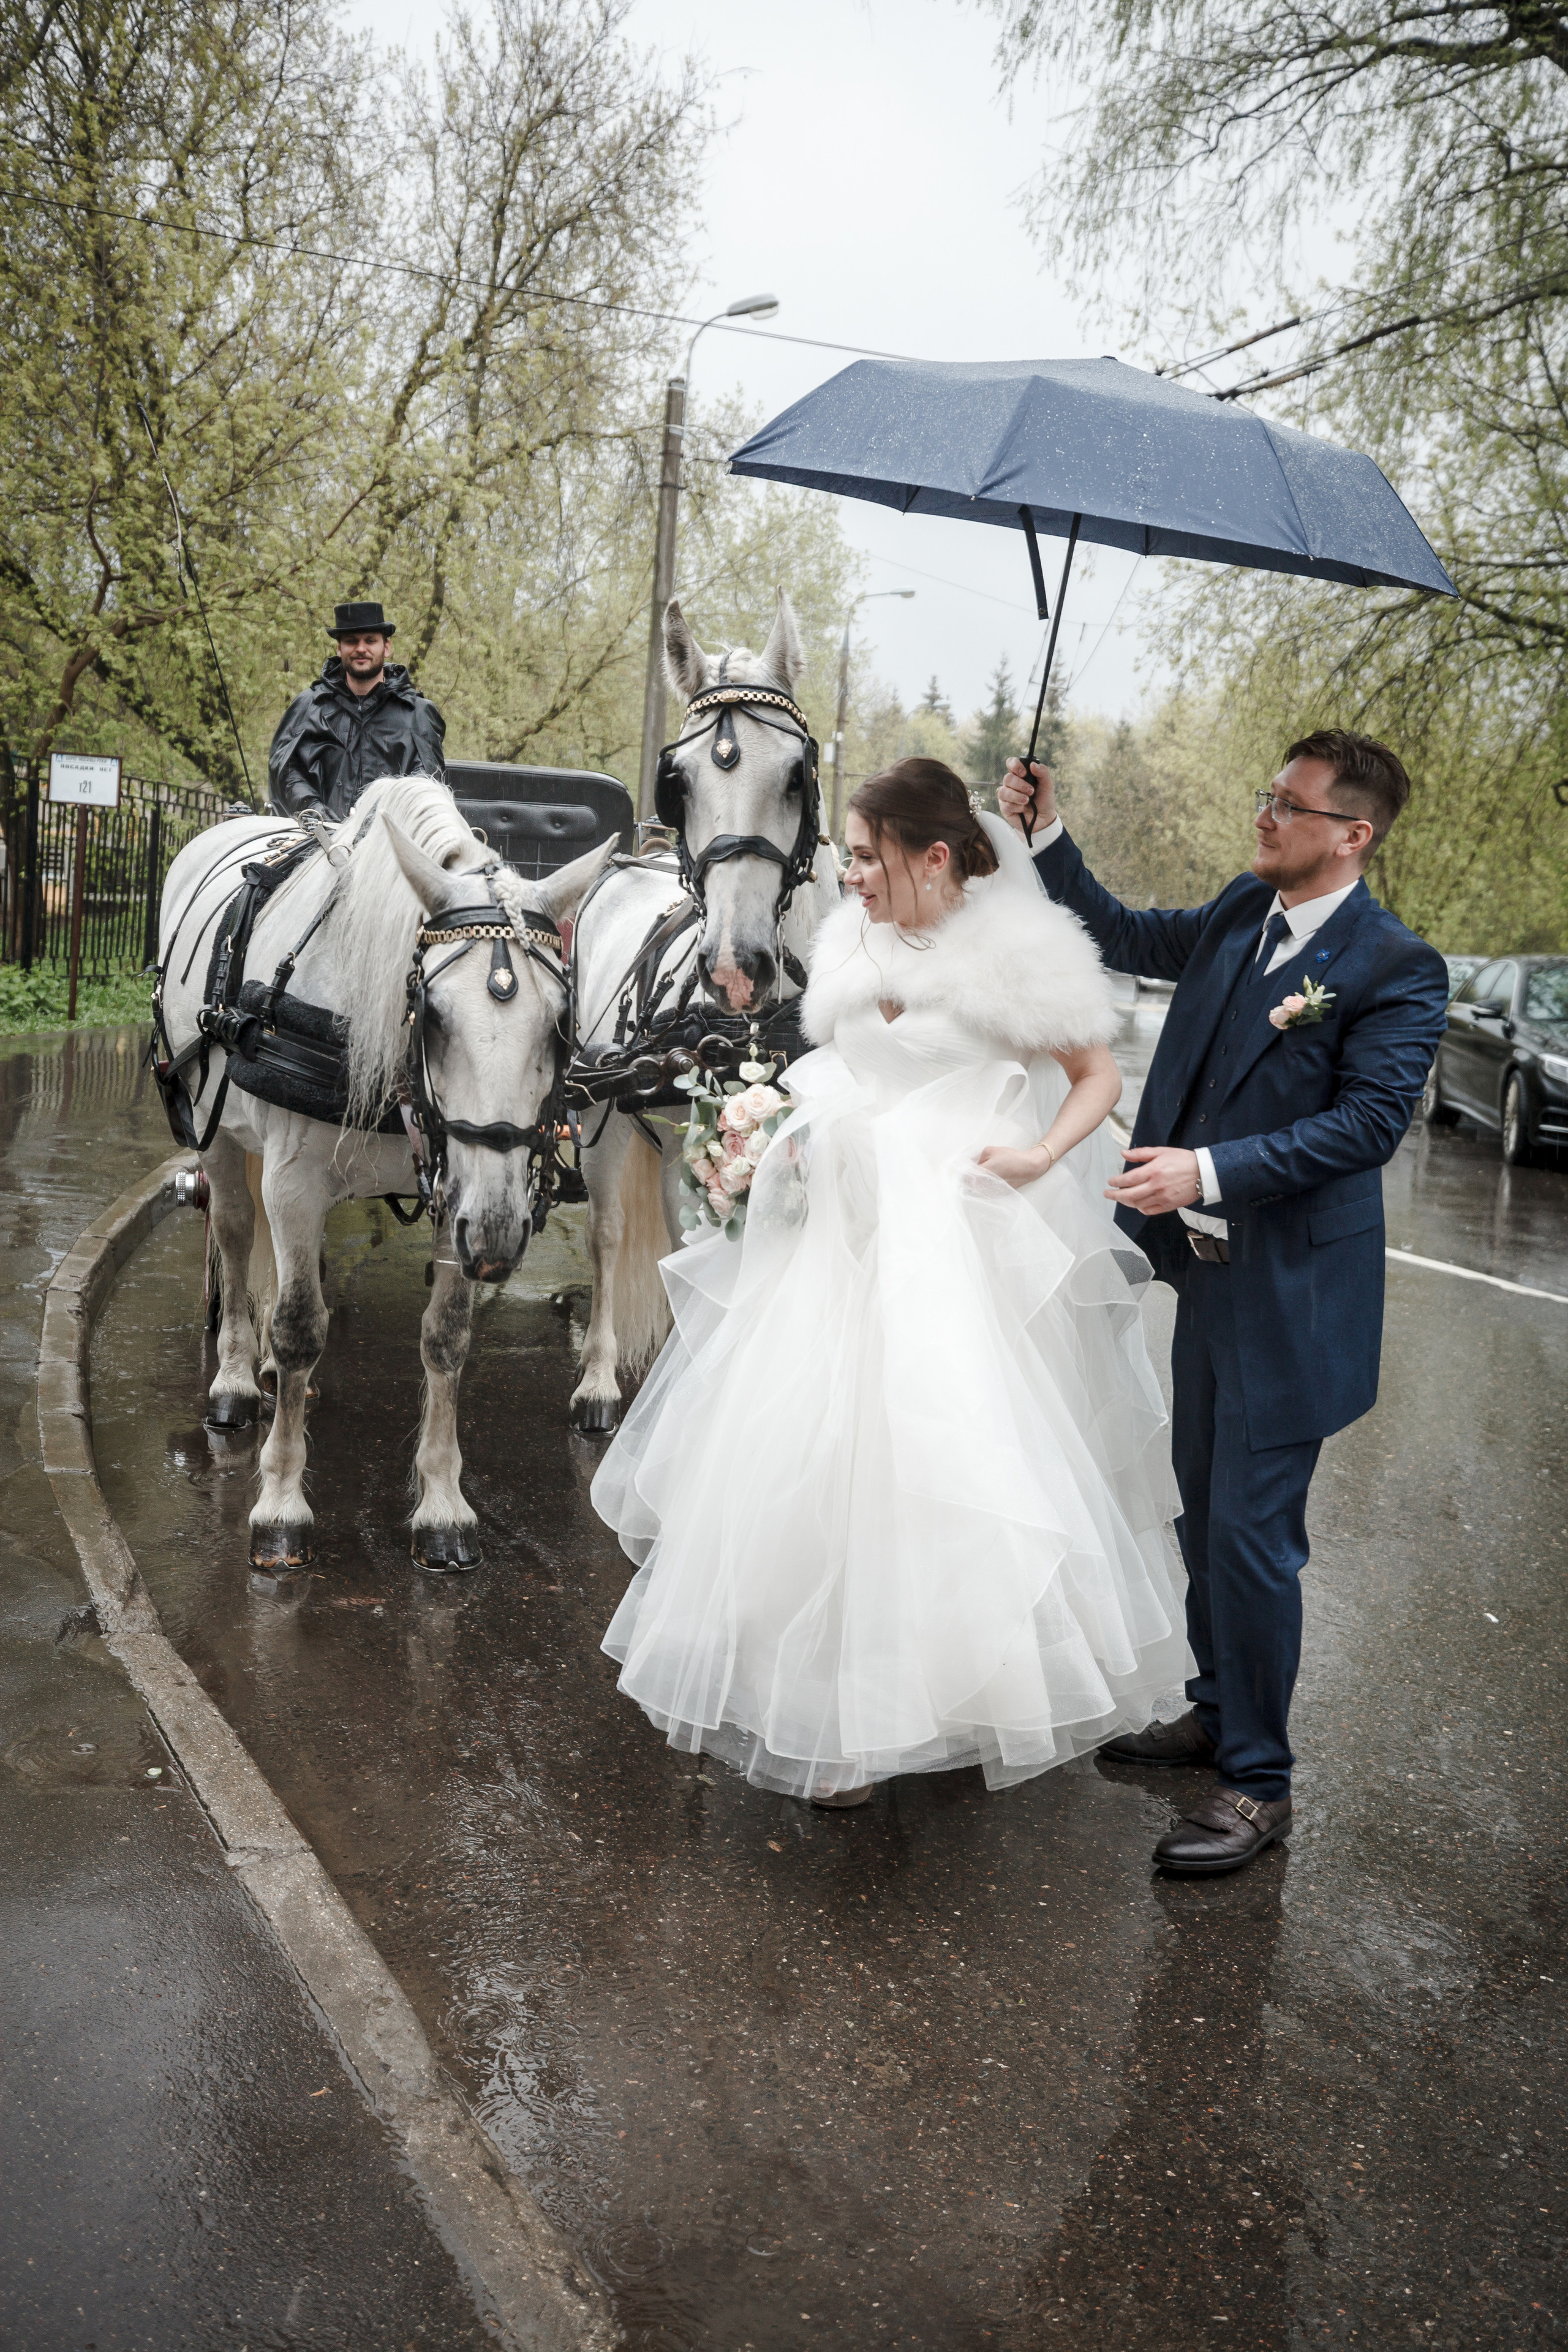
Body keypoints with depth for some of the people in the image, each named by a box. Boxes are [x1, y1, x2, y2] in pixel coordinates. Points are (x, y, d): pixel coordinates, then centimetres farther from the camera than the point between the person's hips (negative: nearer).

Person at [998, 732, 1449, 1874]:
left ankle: (1259, 1781, 14)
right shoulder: (1243, 913, 6)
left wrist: (1209, 1170, -28)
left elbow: (1370, 1119, -22)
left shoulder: (1395, 968, -15)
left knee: (1253, 1533, -2)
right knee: (1205, 1512, 20)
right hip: (1209, 1268, 8)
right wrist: (1048, 835, 10)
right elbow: (1128, 938, 19)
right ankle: (1218, 1711, 39)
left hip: (1291, 1292, -8)